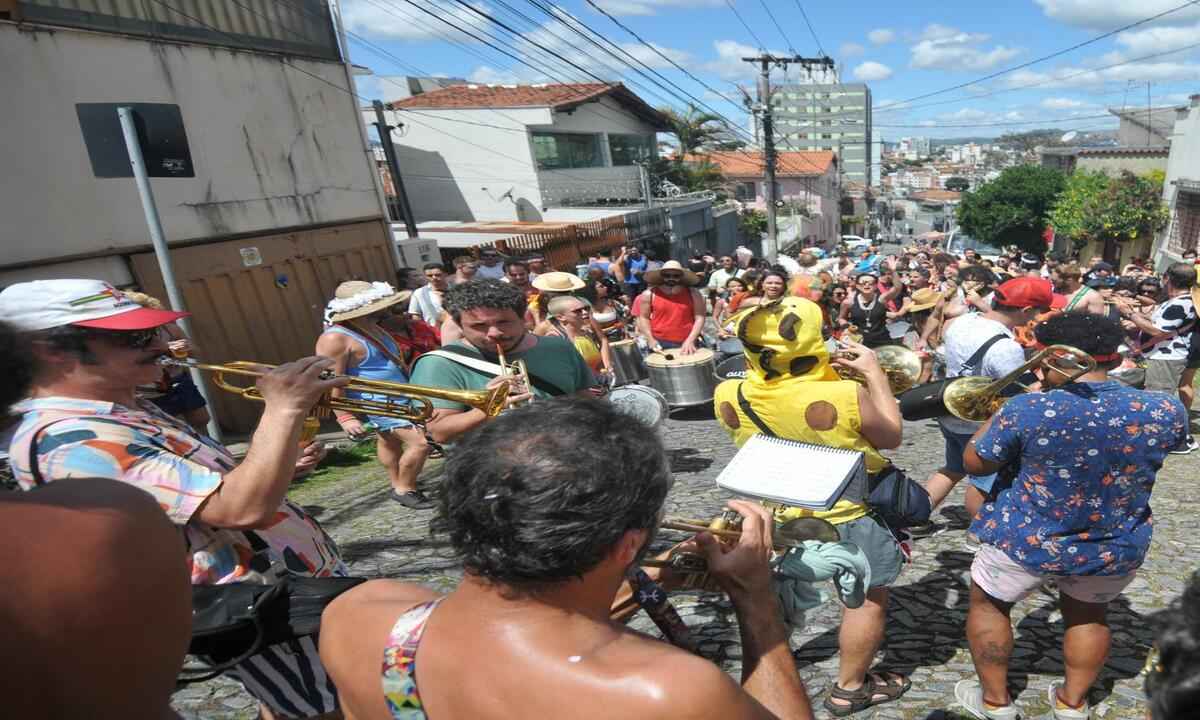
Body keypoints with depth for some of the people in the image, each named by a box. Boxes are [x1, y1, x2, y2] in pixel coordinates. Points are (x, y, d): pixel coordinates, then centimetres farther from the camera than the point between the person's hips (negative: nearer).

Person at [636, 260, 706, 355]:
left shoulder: (693, 294, 2)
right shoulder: (649, 294, 1)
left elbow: (700, 318, 0)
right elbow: (643, 317, 6)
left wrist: (690, 340, -12)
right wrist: (650, 339, -6)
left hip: (687, 344, 1)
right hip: (660, 343, -1)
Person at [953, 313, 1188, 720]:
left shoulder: (1028, 409, -24)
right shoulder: (1165, 411, -13)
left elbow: (974, 462, -10)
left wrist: (1004, 414, 2)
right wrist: (1125, 385, 14)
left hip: (1027, 542, -3)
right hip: (1117, 549, 4)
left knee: (987, 603, 22)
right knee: (1087, 613, 31)